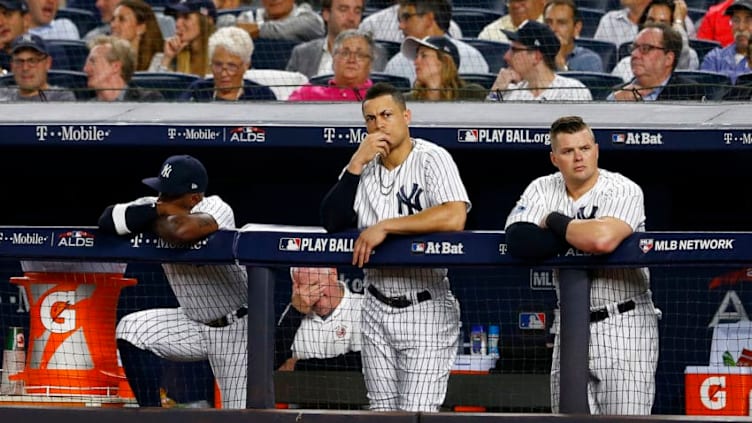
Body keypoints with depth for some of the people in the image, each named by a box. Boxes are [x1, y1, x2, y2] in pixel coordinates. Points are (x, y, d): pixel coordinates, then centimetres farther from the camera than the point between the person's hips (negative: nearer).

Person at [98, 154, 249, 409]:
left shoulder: (215, 209, -23)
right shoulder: (156, 209, -5)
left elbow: (184, 230, -45)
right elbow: (108, 220, -19)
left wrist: (151, 223, -23)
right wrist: (156, 212, -31)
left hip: (237, 328, -6)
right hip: (194, 326, 6)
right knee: (131, 330, -12)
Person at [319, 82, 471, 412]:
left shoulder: (432, 159, -10)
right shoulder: (363, 168, 7)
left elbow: (454, 218, -27)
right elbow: (332, 223, -4)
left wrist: (383, 227, -23)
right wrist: (357, 164, -11)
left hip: (426, 309, -6)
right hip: (377, 309, 6)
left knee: (416, 413, -12)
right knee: (382, 411, 8)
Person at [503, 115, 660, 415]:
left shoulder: (623, 191, -10)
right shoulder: (543, 190, 5)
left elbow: (603, 240, -30)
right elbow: (518, 240, -11)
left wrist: (554, 222, -13)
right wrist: (583, 235, -18)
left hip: (624, 330, -5)